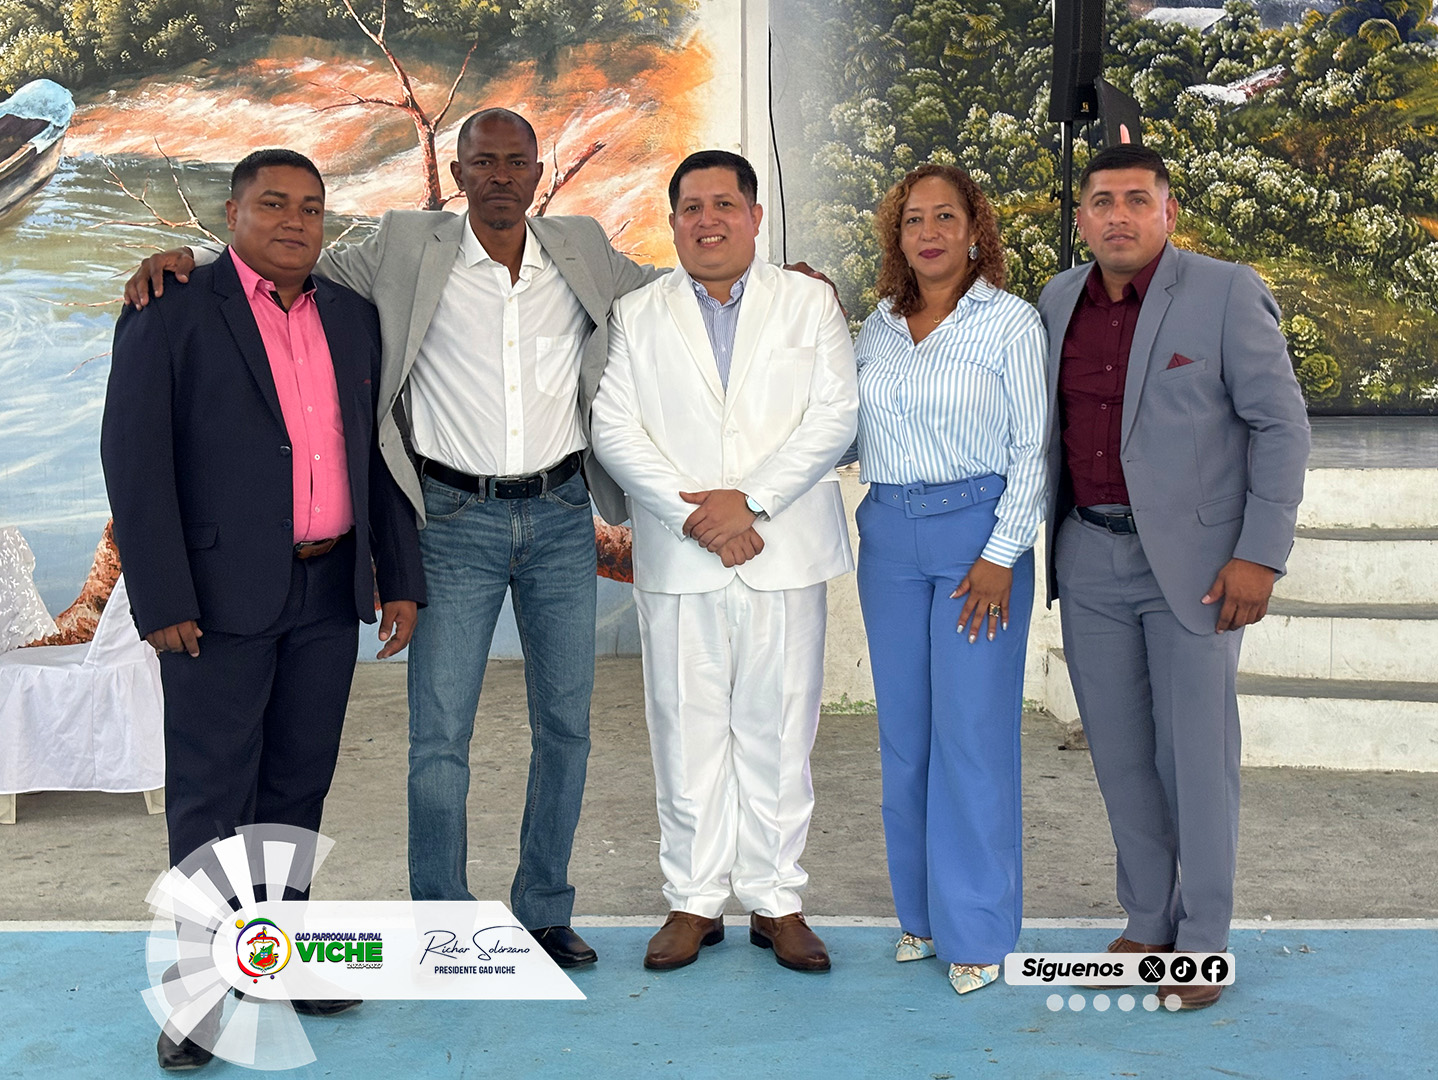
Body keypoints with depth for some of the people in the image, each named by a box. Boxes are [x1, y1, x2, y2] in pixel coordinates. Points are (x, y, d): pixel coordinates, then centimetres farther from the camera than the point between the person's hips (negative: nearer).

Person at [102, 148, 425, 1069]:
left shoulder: (353, 317, 12)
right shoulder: (172, 312, -4)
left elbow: (377, 454, 14)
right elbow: (135, 460, -9)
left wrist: (400, 578, 8)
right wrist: (163, 602, -14)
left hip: (329, 590, 5)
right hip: (222, 593, -5)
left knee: (301, 780, 13)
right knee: (212, 790, 3)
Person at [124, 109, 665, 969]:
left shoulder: (582, 250, 6)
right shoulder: (411, 247, 0)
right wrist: (186, 258, -9)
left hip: (561, 517, 3)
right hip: (457, 519, -2)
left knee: (565, 724, 9)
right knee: (439, 735, -1)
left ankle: (545, 911, 25)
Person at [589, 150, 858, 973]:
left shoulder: (808, 303, 8)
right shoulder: (638, 317, 11)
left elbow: (835, 416, -2)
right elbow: (615, 429, 1)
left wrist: (751, 501, -12)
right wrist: (692, 512, -12)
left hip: (783, 552, -1)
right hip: (679, 559, 1)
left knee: (777, 730, 4)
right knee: (687, 730, 4)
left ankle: (777, 901, 15)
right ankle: (694, 900, 16)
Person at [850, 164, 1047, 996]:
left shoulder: (1011, 321, -2)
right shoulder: (878, 327, 12)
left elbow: (1034, 449, -4)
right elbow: (850, 435, 15)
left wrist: (1001, 555, -12)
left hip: (977, 530, -5)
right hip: (889, 534, 5)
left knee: (973, 731, -4)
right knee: (904, 729, 9)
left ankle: (977, 929, 8)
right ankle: (922, 910, 22)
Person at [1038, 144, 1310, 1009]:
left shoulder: (1227, 294, -6)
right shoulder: (1059, 302, 8)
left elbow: (1281, 425, -6)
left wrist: (1260, 555, -12)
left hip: (1193, 563, -4)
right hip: (1090, 557, 5)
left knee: (1197, 753, 2)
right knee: (1121, 753, 11)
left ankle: (1203, 942, 17)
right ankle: (1147, 922, 27)